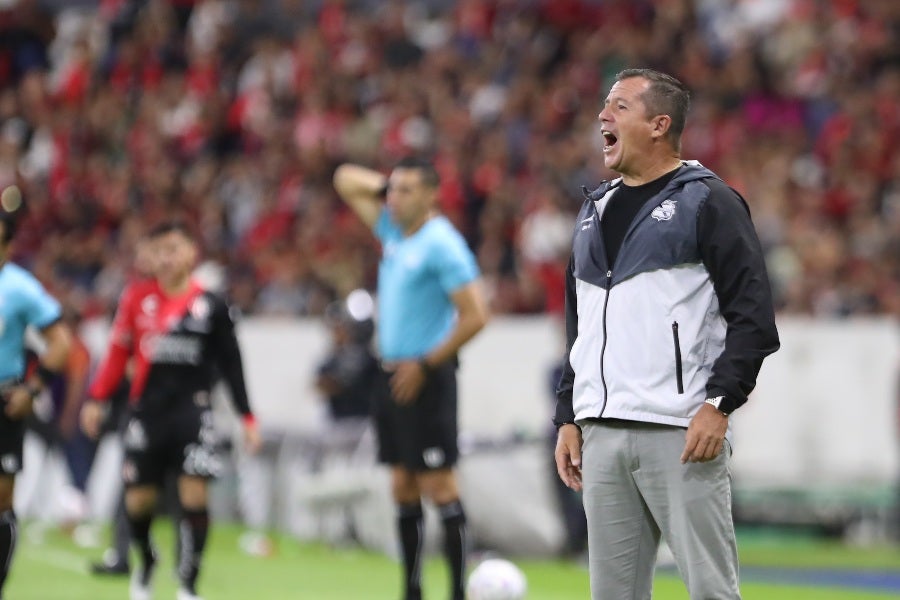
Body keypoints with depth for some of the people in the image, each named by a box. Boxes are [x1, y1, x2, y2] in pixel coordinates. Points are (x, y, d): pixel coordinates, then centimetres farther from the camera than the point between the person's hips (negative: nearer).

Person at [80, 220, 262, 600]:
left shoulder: (211, 306, 3)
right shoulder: (138, 298, 5)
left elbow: (231, 365, 7)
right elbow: (117, 352, 9)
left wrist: (247, 417, 4)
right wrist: (96, 398, 1)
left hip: (192, 408, -1)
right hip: (147, 409, 1)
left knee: (194, 495, -12)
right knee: (138, 500, 3)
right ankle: (145, 562, 33)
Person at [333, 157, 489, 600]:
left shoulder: (442, 244, -13)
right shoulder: (393, 230, 12)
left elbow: (475, 315, -18)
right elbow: (346, 181, 24)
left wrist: (425, 365, -17)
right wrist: (388, 184, 9)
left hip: (425, 378, -8)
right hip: (393, 376, 8)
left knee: (438, 486, -9)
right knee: (403, 488, 9)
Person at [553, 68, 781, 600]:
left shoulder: (708, 202, -2)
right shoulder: (596, 210, 20)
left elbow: (752, 315, -8)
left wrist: (718, 404, -17)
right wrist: (569, 418, 18)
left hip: (683, 433, -7)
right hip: (601, 433, 7)